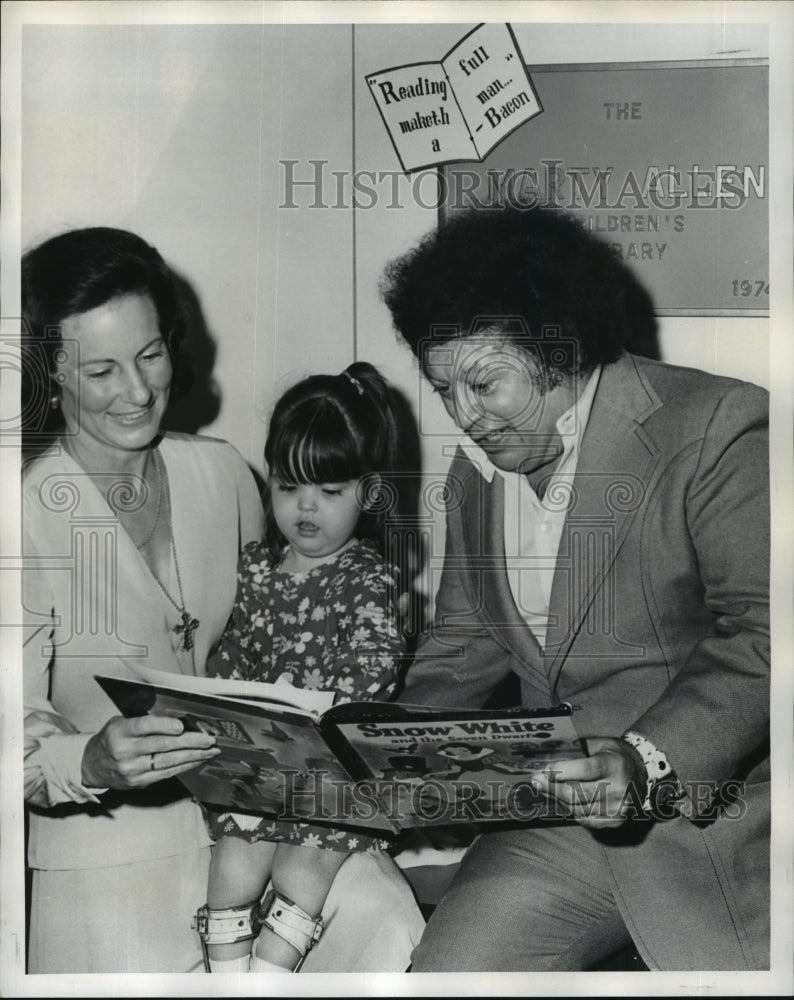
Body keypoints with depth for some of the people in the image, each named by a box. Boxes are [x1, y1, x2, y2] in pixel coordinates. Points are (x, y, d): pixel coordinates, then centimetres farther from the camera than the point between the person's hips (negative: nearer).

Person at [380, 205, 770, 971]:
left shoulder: (718, 427, -11)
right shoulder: (475, 473, 11)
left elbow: (759, 631, -17)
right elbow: (464, 641, 20)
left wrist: (650, 759, -30)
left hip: (724, 814, -5)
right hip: (559, 822, 5)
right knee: (445, 968, -7)